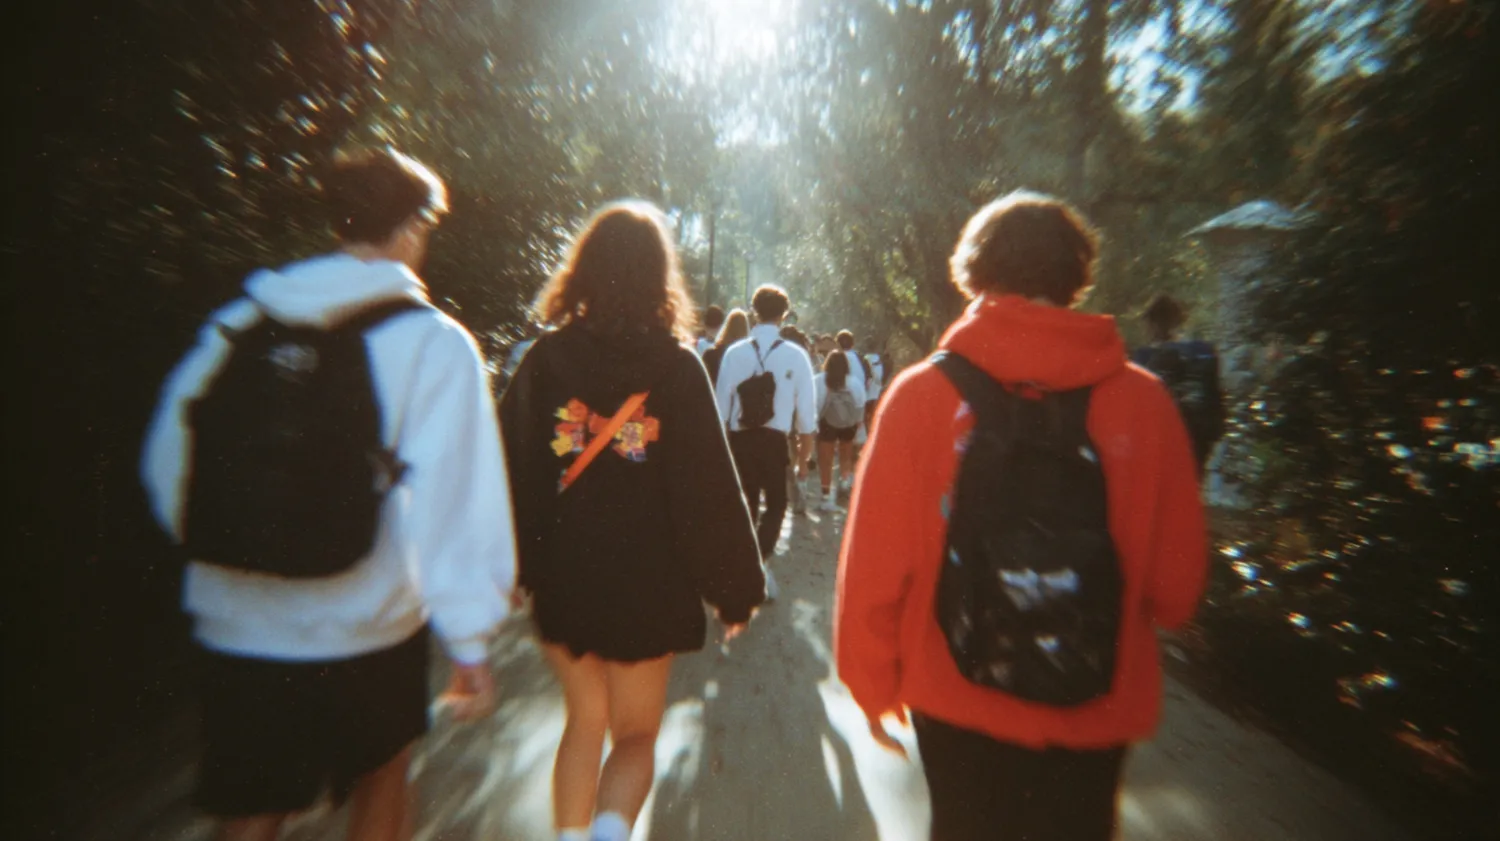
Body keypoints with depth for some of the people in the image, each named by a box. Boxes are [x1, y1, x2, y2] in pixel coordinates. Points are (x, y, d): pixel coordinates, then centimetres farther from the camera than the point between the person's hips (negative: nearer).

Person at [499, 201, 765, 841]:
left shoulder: (546, 357, -4)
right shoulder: (676, 364, -10)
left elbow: (511, 469, 0)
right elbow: (708, 486, -11)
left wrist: (506, 569, 13)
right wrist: (733, 585, -2)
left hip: (561, 576, 3)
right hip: (646, 580, -2)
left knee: (584, 720, 25)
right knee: (636, 734, 17)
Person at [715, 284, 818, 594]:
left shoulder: (734, 352, -3)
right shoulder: (795, 355, -6)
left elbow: (721, 406, 1)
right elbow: (806, 411, -5)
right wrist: (803, 457, 6)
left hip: (740, 440, 2)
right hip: (775, 441, -2)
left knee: (746, 505, 20)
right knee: (776, 504, 17)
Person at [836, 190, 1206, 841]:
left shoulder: (921, 394, -16)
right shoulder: (1144, 401, -12)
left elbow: (875, 567, -15)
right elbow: (1175, 588, -6)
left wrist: (873, 683, 1)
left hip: (958, 698, -1)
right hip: (1099, 712, 2)